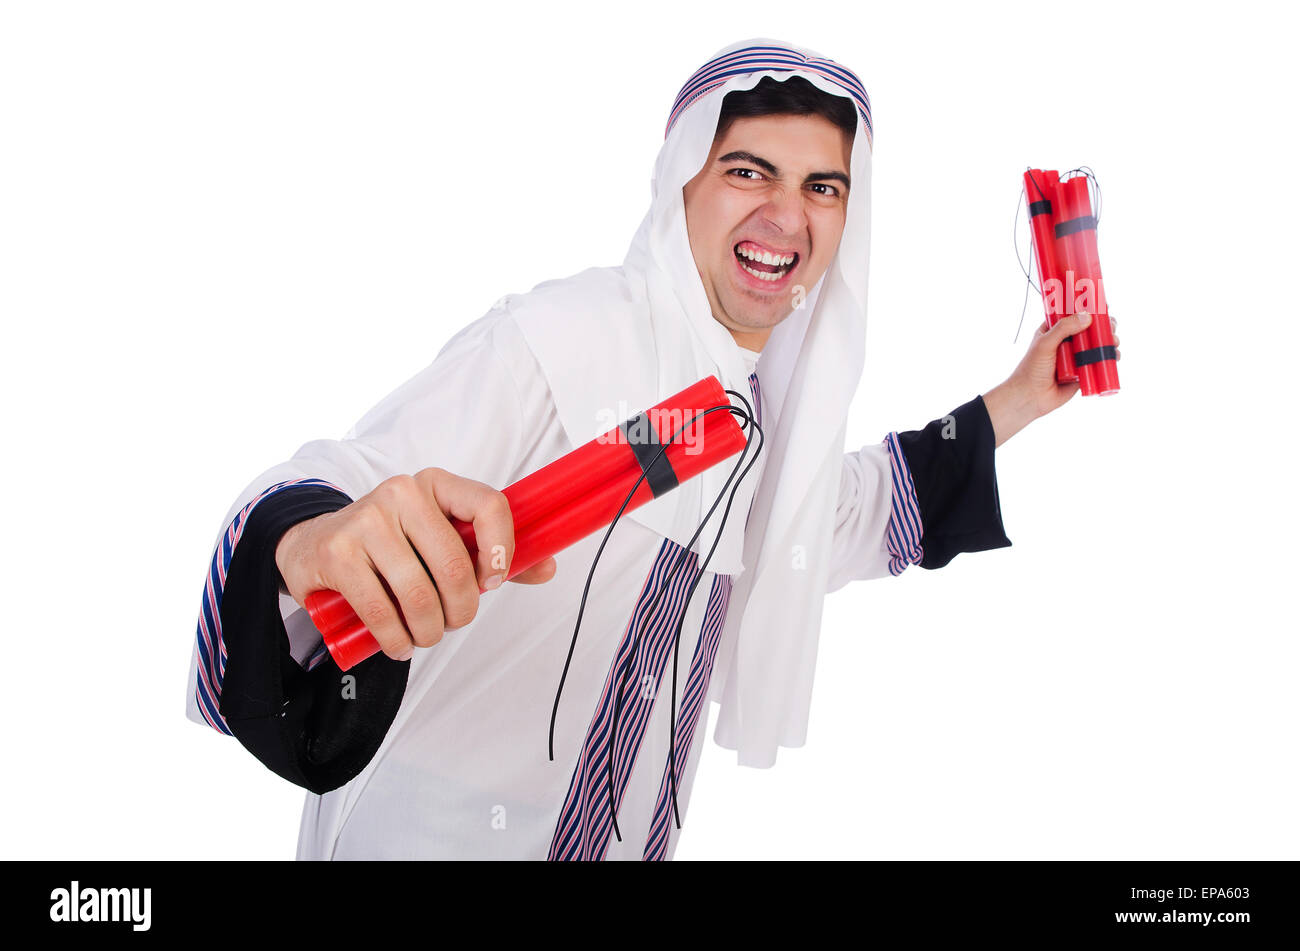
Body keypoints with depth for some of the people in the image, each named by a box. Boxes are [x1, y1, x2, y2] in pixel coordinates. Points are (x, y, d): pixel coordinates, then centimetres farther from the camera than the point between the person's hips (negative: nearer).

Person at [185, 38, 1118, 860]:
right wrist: (320, 541, -56)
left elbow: (851, 509, 21)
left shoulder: (772, 399, 3)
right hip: (438, 834, -7)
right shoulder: (550, 340, -24)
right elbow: (340, 489, -32)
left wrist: (1018, 402, 16)